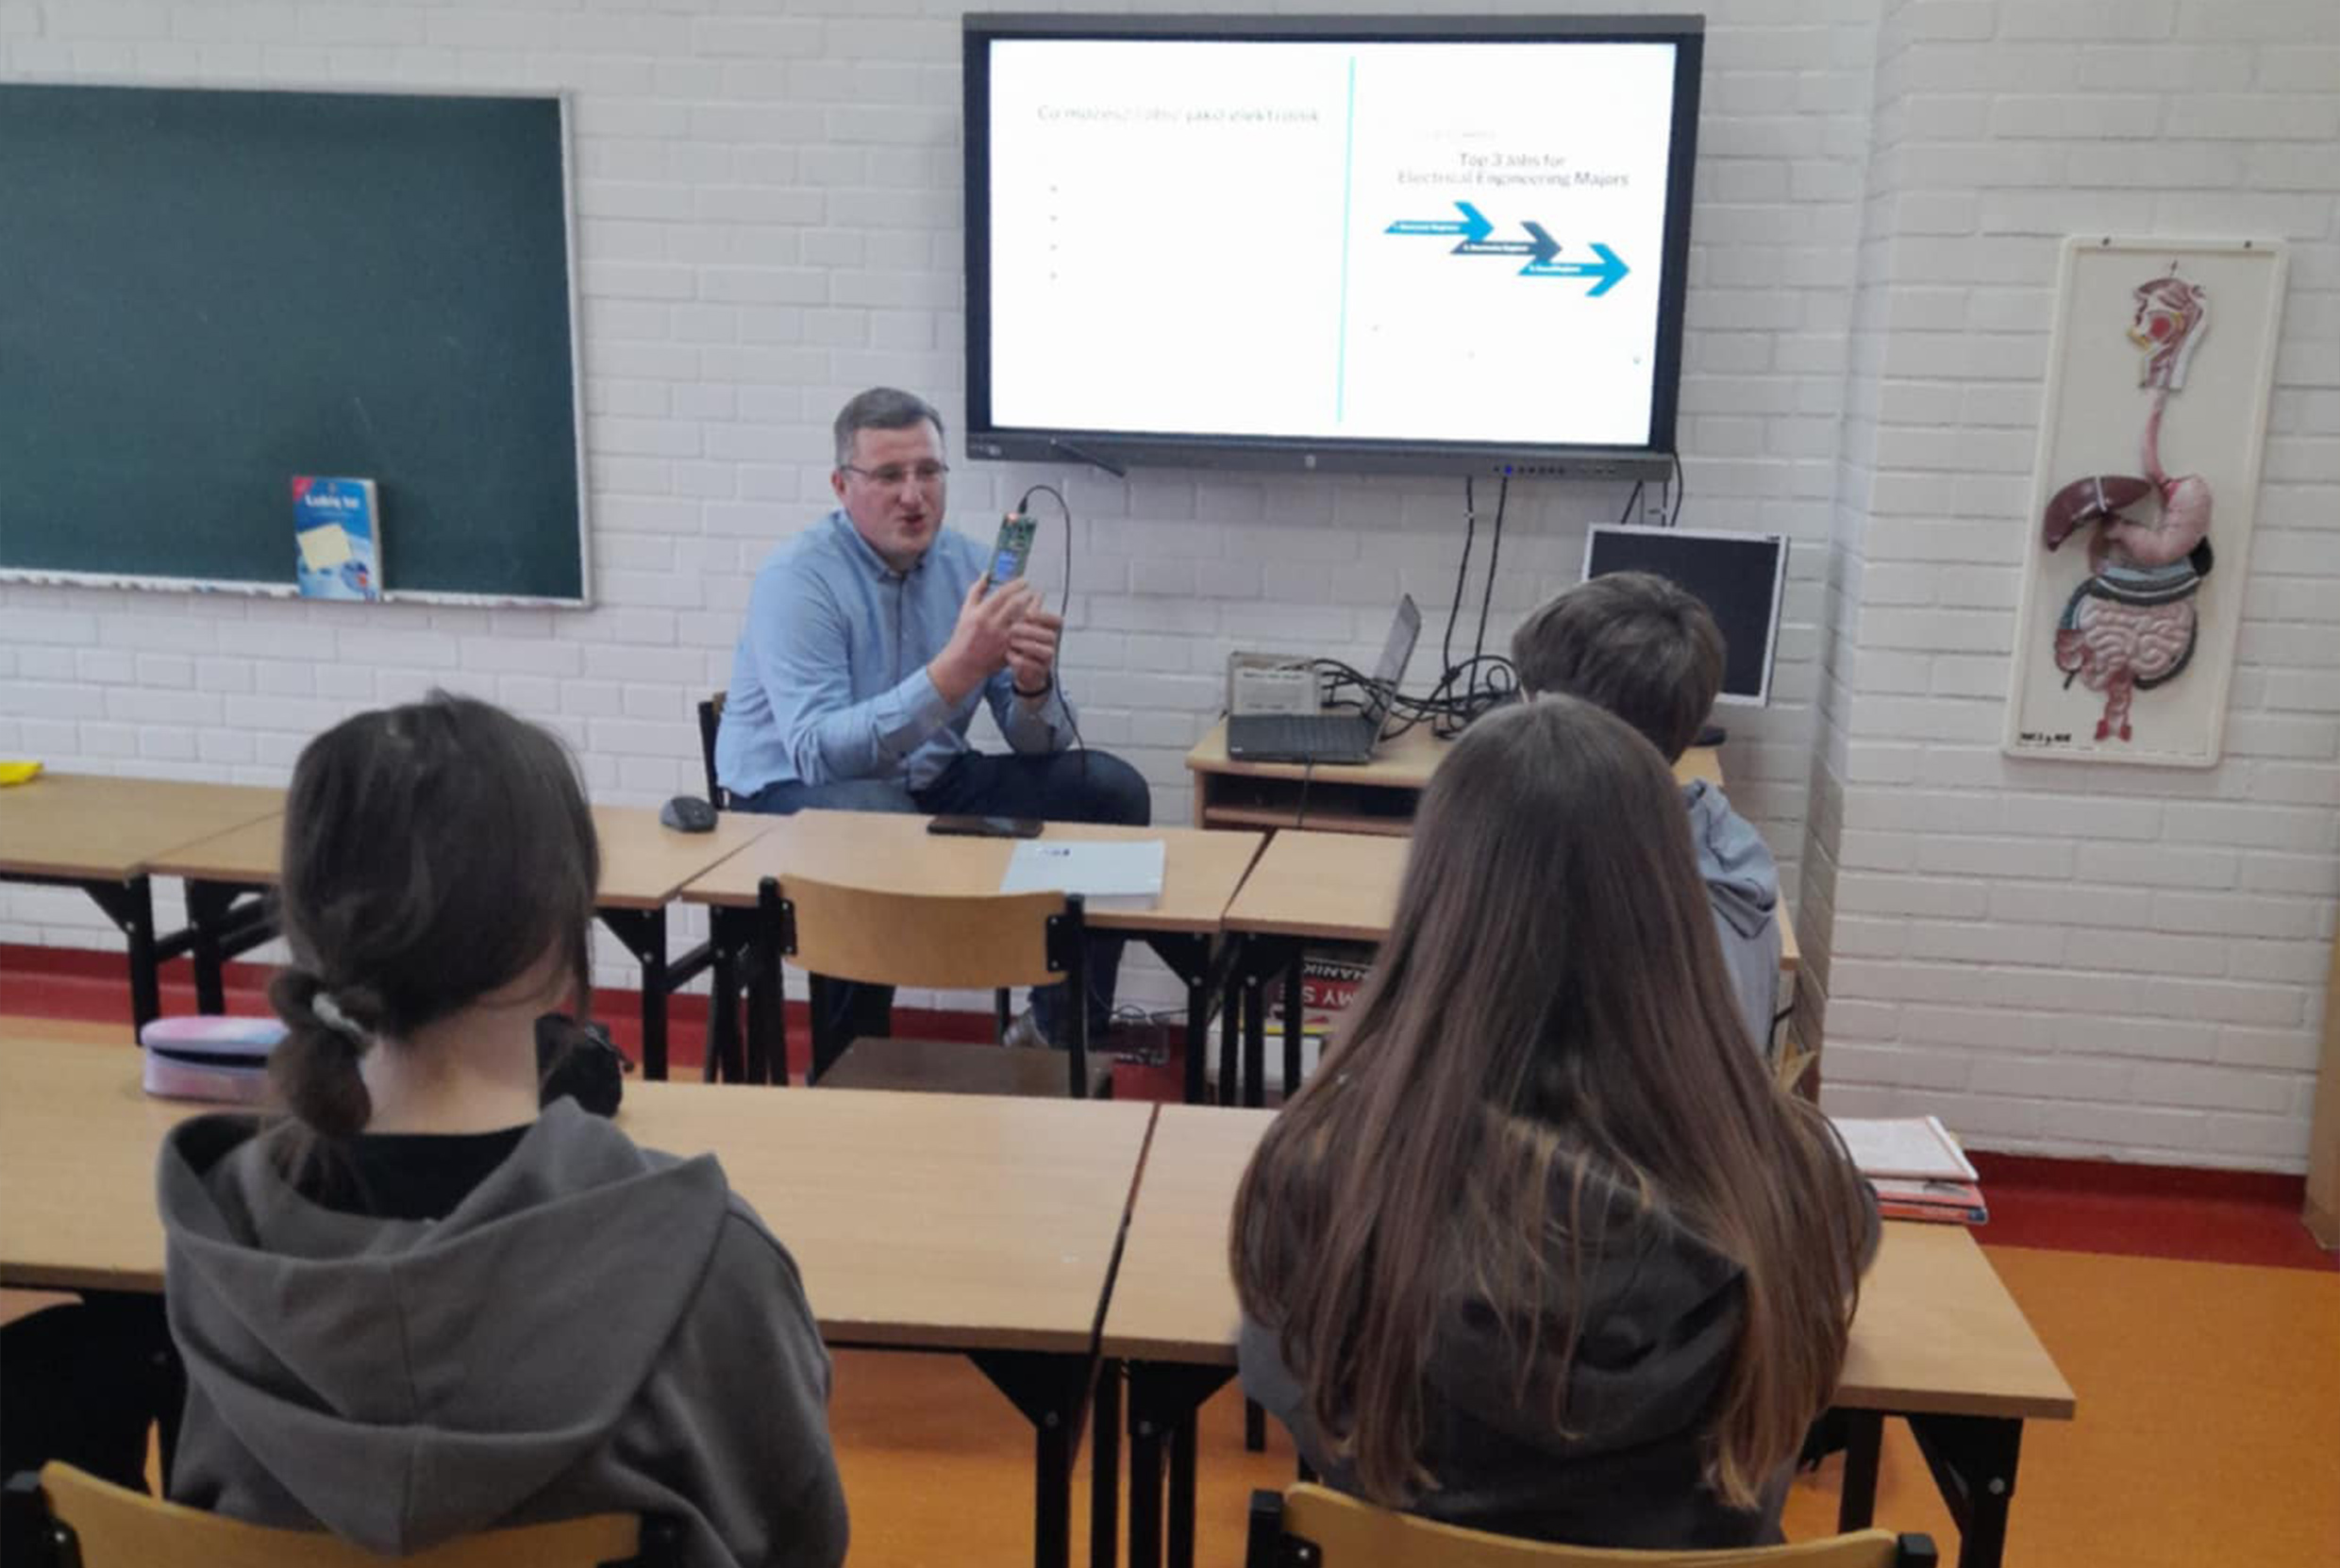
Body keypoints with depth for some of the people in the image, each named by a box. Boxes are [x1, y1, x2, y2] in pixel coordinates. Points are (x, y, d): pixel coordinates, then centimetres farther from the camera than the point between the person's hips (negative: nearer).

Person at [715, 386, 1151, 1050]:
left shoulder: (971, 564, -1)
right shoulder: (798, 577, -18)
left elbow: (1038, 744, -2)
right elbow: (817, 750, -32)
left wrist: (1033, 685, -27)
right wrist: (956, 671, -40)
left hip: (929, 784, 6)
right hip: (796, 792, -6)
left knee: (1113, 790, -7)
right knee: (882, 823, -40)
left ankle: (1060, 1033, 3)